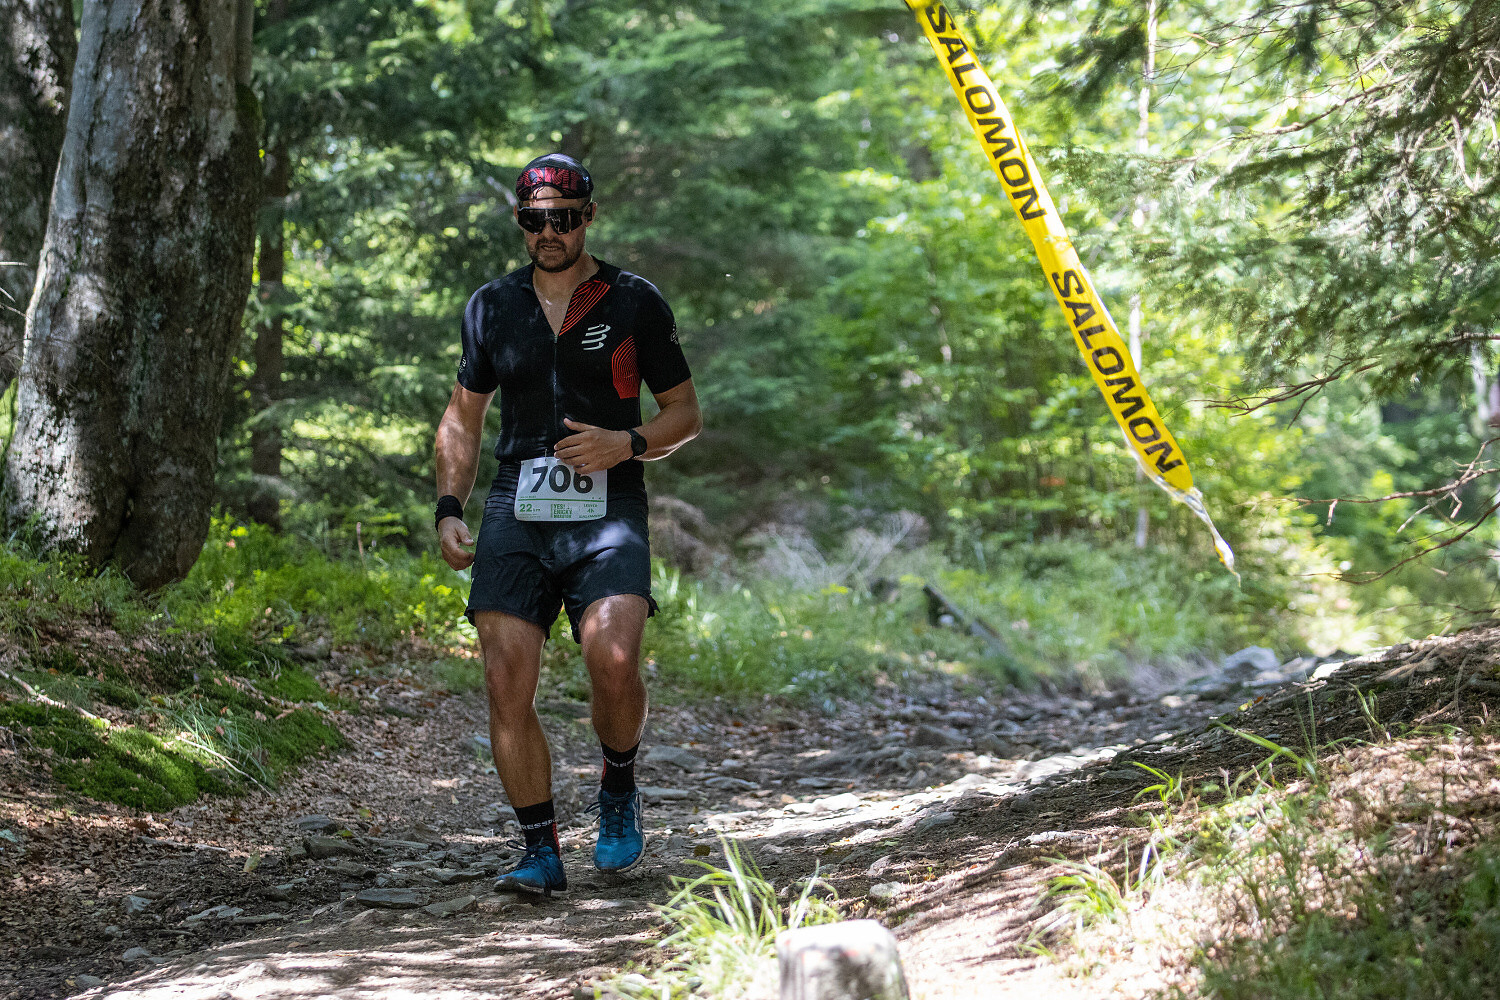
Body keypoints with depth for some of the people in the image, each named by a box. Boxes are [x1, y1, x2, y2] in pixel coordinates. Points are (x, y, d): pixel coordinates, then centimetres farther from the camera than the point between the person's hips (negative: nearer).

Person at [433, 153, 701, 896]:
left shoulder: (634, 303, 3)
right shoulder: (493, 307, 11)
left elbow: (687, 413, 8)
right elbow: (463, 418, 19)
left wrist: (628, 444, -11)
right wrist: (448, 509, 6)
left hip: (607, 509, -3)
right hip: (517, 509, 3)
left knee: (613, 662, -23)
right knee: (506, 682, -10)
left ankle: (618, 789, 7)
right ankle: (541, 854, -1)